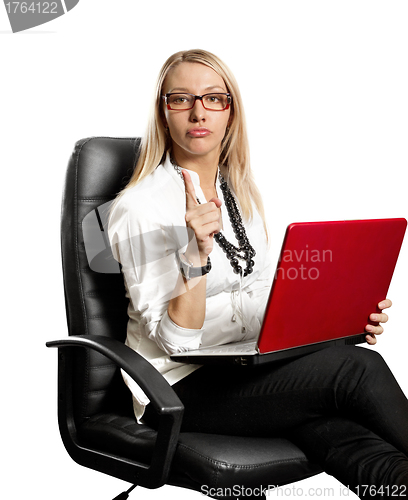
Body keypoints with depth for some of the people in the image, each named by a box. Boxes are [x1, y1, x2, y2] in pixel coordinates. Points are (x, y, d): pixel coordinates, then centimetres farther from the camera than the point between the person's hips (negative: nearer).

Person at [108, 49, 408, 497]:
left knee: (340, 437, -26)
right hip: (179, 390, -6)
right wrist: (196, 254, -30)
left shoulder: (239, 191, 11)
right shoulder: (139, 207, -12)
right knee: (358, 370, -24)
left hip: (246, 368, 6)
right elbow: (174, 339, -15)